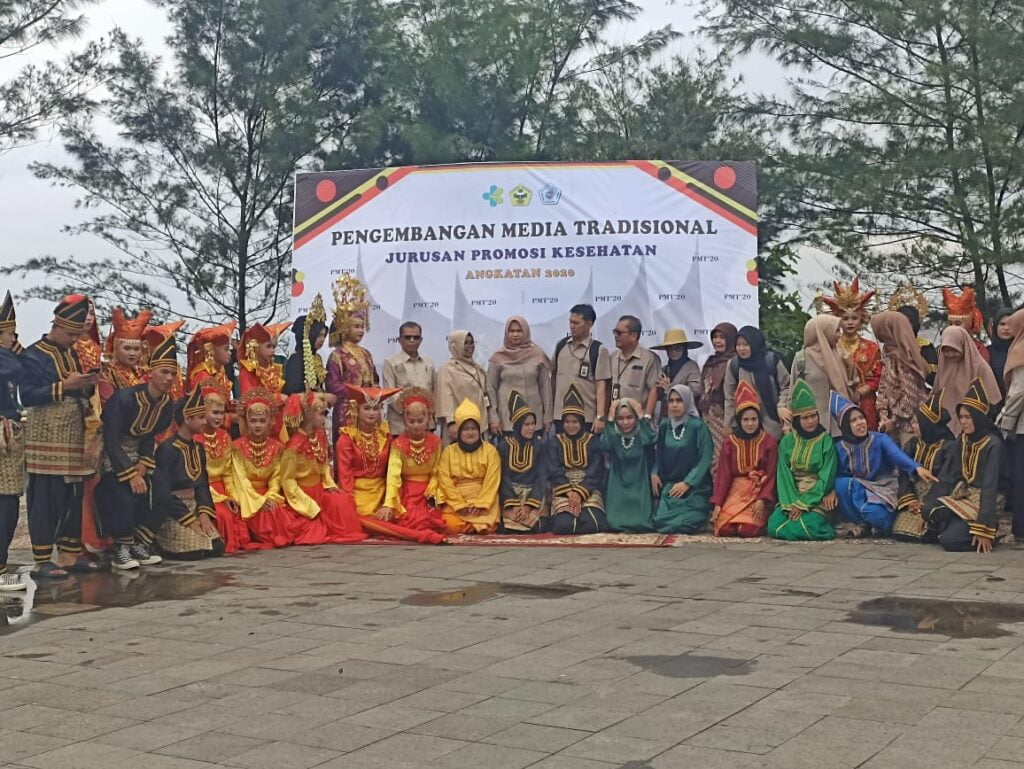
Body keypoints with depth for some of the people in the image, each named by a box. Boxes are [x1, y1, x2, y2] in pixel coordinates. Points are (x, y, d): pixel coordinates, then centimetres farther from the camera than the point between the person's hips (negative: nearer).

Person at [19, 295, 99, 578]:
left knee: (75, 497, 9)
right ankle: (42, 561, -1)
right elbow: (27, 397, -16)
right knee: (46, 499, -6)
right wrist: (64, 385, -22)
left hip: (74, 437, 8)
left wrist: (88, 384, 0)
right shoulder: (33, 355, -7)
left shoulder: (73, 355, 16)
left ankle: (70, 554, 18)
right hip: (46, 440, -8)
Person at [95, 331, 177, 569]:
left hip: (136, 452, 6)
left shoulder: (167, 404, -7)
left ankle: (139, 545, 6)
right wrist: (131, 475, -27)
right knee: (123, 495, -24)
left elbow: (151, 437, 2)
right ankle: (120, 550, -11)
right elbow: (111, 440, -27)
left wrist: (143, 465, -14)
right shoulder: (123, 398, -26)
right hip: (112, 454, -6)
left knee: (150, 493, -9)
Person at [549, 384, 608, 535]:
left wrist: (580, 493, -16)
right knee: (563, 525, -28)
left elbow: (595, 471, -2)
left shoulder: (593, 441, 6)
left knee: (592, 524, -28)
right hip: (563, 489, 0)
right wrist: (569, 492, -16)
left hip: (588, 488, 0)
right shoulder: (556, 441, 8)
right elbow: (554, 471, -2)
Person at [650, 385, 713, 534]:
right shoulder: (664, 426, 9)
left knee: (684, 525, -21)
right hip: (667, 485, 4)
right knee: (659, 523, -14)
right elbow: (658, 454, 14)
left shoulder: (698, 427, -6)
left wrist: (687, 483, -14)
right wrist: (654, 473, -4)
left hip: (693, 487, -4)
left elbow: (705, 459, -8)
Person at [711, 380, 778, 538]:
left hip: (759, 491, -1)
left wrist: (762, 500, -17)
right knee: (724, 527, -21)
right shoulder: (729, 442, 5)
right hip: (735, 491, 1)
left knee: (749, 528, -24)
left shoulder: (769, 441, 0)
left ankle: (761, 519, 11)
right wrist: (717, 503, -7)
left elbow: (771, 474, -3)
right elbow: (723, 473, 2)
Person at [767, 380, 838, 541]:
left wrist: (802, 504, -15)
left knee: (809, 527, -30)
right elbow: (784, 475, -1)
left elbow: (826, 478, -8)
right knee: (774, 526, -22)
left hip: (817, 497, -3)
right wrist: (790, 504, -16)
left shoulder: (826, 441, -4)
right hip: (791, 496, 3)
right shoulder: (787, 442, 5)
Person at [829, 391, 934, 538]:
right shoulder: (840, 448, -3)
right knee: (843, 484, -30)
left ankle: (882, 522, 6)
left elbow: (898, 455, -32)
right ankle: (862, 523, -6)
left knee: (875, 514, -35)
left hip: (882, 490, -3)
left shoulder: (880, 440, -13)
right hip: (857, 492, 3)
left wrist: (917, 468, -53)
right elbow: (837, 476, -1)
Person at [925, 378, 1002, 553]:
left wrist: (984, 529, -24)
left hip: (984, 503, -6)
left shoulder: (992, 445, -16)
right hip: (963, 496, 6)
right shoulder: (962, 439, 6)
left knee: (949, 540, -24)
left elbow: (990, 487, -20)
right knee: (930, 509, -22)